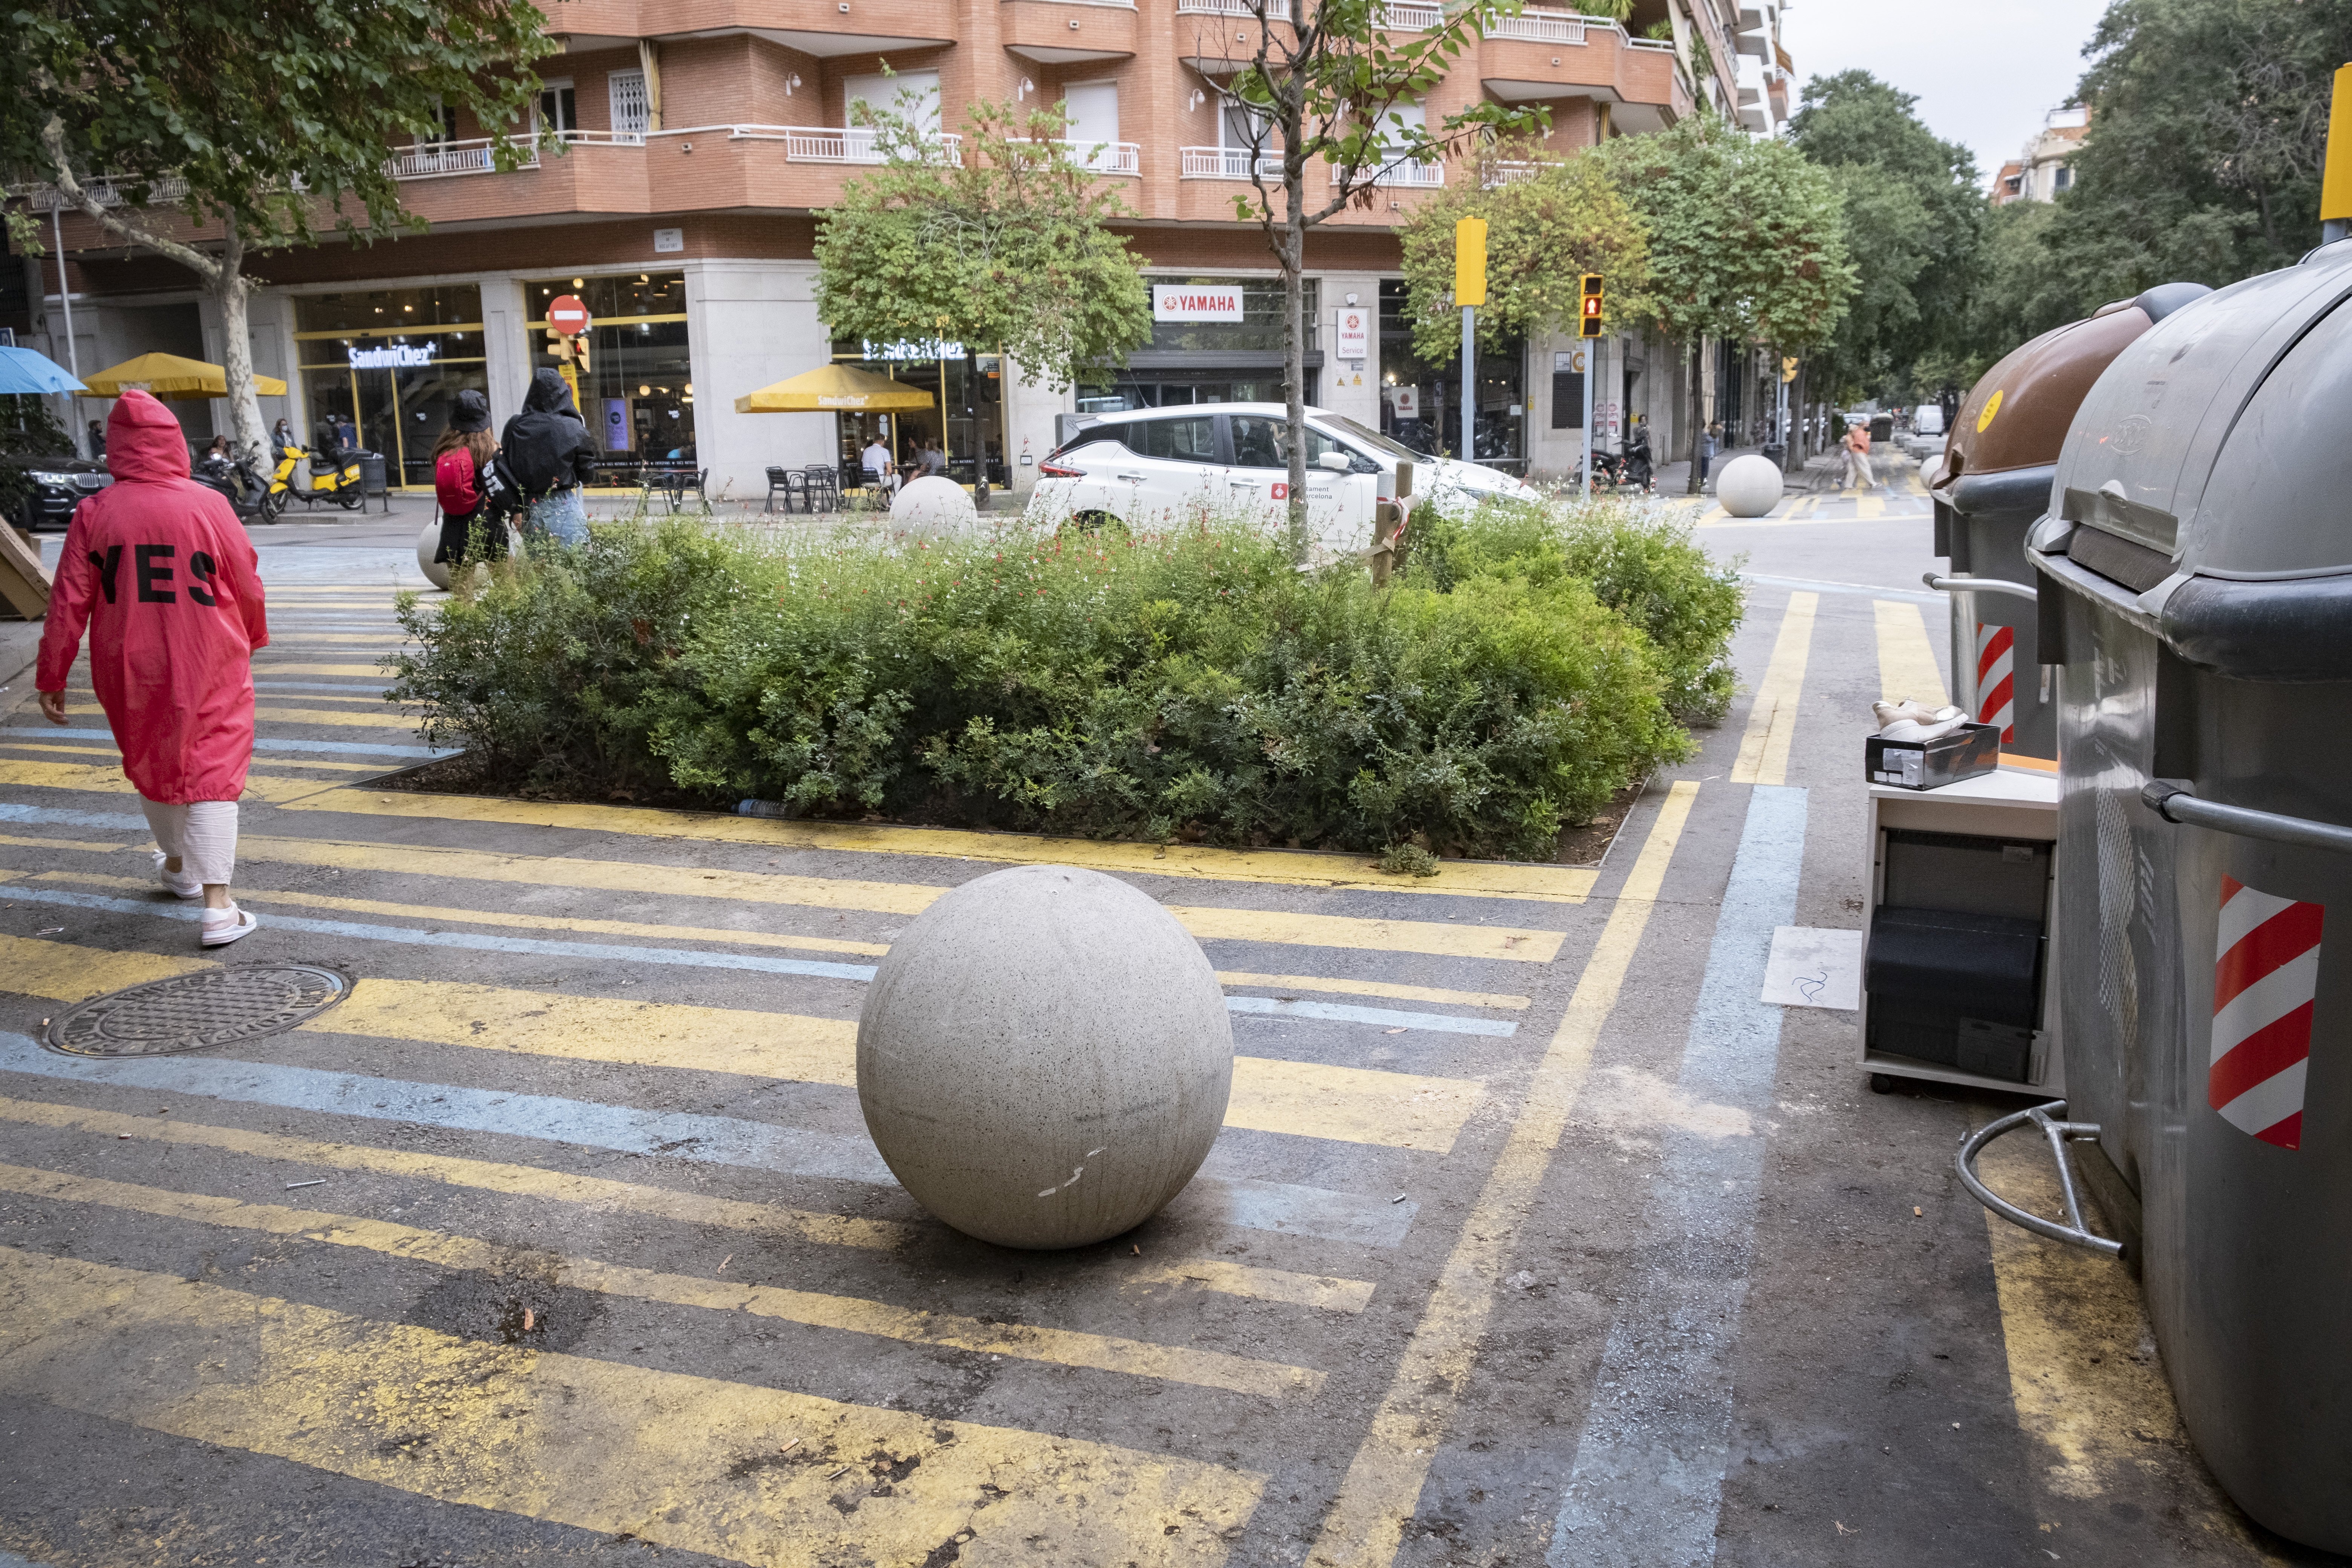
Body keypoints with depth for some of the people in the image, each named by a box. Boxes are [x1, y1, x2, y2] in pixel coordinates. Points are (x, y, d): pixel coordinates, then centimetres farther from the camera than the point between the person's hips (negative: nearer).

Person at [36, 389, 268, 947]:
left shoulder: (93, 514, -6)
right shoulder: (208, 506, -10)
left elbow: (68, 602, -3)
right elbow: (248, 586, -1)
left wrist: (51, 677, 6)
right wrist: (253, 638, 19)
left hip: (130, 672, 2)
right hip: (209, 671, -2)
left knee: (151, 767, 23)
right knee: (212, 775, 1)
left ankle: (177, 864, 43)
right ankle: (217, 906, -7)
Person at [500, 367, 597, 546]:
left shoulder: (515, 427, -1)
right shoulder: (573, 428, -9)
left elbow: (507, 470, 5)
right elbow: (588, 474, -2)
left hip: (530, 508, 4)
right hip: (563, 508, -3)